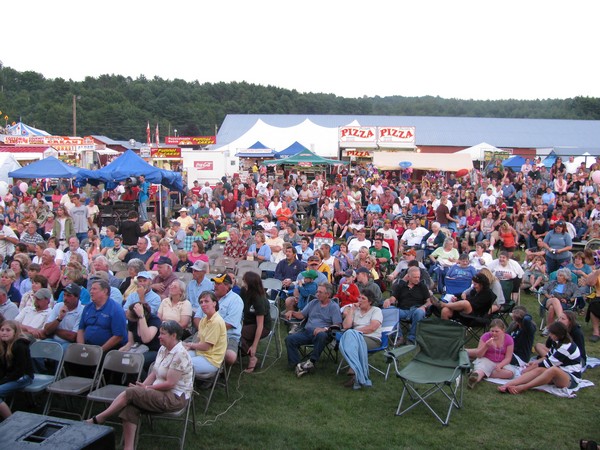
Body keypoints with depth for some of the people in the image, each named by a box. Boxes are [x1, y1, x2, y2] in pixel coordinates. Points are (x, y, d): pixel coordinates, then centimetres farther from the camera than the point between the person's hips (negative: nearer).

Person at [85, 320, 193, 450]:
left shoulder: (180, 354, -19)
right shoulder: (163, 349, 10)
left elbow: (169, 383, -20)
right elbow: (154, 373, 12)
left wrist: (146, 388, -10)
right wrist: (142, 385, -6)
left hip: (175, 398, -8)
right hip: (161, 393, 8)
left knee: (130, 392, -16)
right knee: (130, 406, -17)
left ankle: (98, 419, -1)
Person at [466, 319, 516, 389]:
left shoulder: (509, 339, -6)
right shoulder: (485, 336, -8)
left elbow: (508, 358, -4)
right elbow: (479, 355, -6)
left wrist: (500, 365, -24)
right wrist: (486, 346, -24)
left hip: (501, 363, 2)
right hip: (486, 360, -2)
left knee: (511, 372, -28)